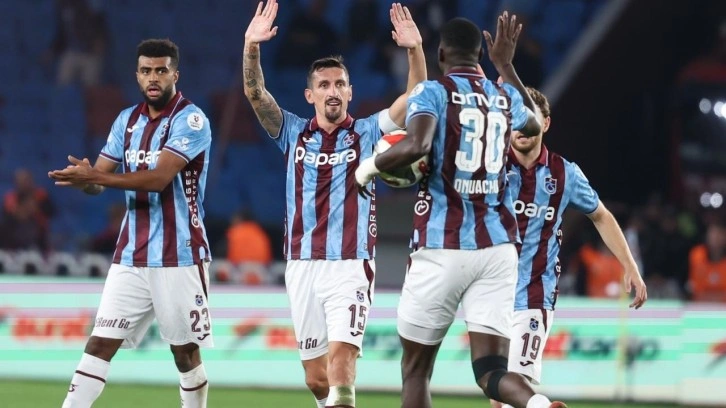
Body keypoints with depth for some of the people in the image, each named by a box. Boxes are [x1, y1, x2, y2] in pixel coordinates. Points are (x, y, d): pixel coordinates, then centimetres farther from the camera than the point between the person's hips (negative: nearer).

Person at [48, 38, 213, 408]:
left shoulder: (191, 121, -9)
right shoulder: (127, 120, 11)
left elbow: (159, 178, -21)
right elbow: (97, 179, 9)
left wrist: (95, 176, -28)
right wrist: (83, 177, -17)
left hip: (180, 257, -5)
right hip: (131, 257, 5)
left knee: (185, 352, 3)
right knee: (100, 344, -5)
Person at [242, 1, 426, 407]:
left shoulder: (367, 133, 5)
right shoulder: (294, 133, 9)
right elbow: (256, 95, -4)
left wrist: (416, 50, -24)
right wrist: (251, 48, -22)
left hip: (351, 266, -3)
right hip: (302, 266, 3)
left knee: (341, 356, -20)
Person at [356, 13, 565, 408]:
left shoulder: (433, 92, -2)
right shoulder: (506, 97, 15)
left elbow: (417, 145, -22)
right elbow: (534, 124, 39)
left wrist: (371, 165, -5)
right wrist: (506, 65, 46)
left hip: (442, 247, -4)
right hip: (496, 248, 4)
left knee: (415, 369, 10)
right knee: (491, 371, -3)